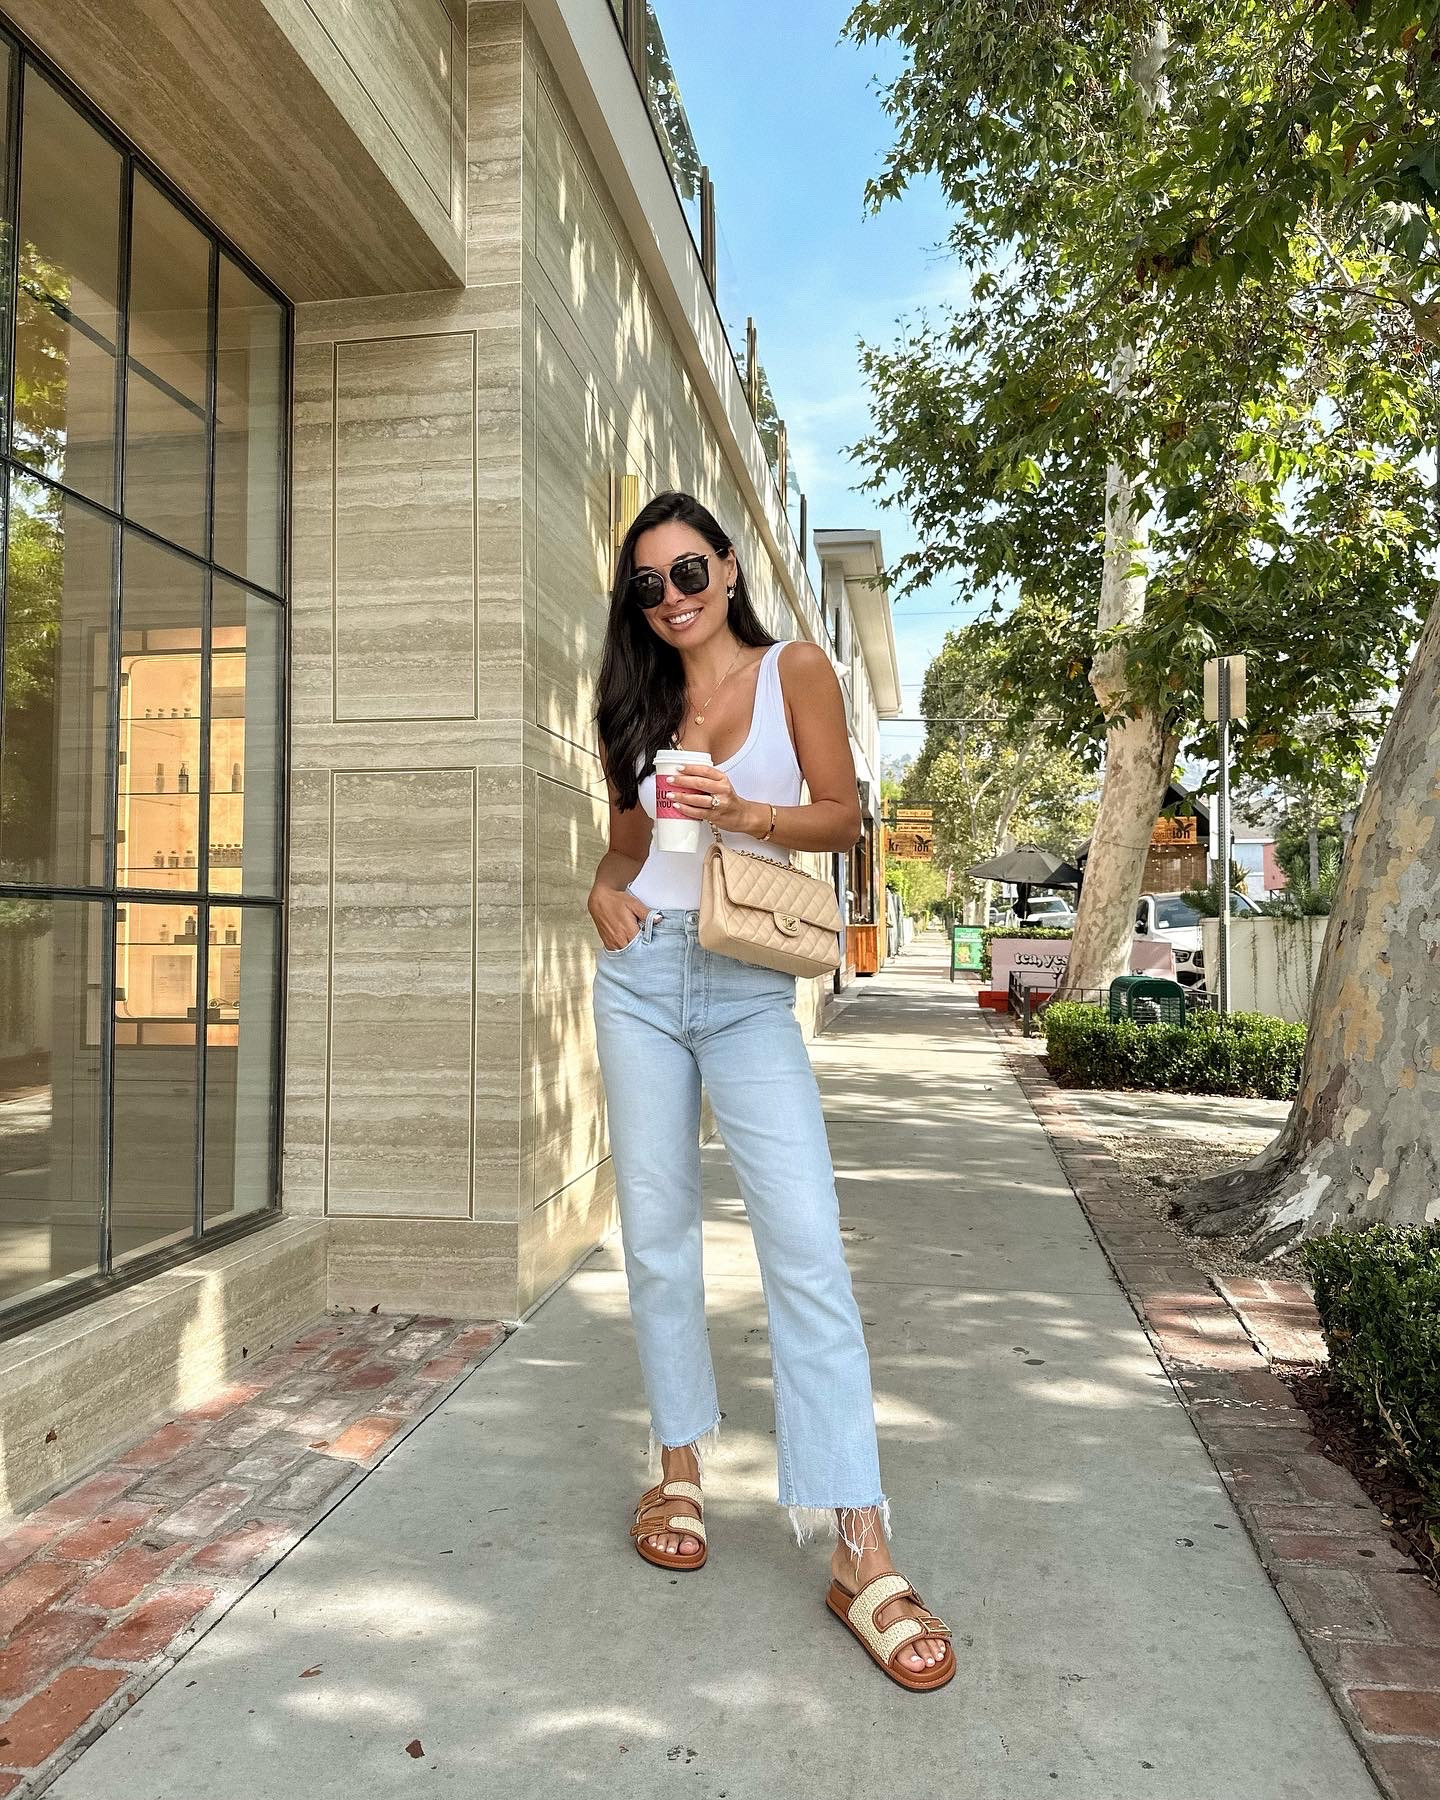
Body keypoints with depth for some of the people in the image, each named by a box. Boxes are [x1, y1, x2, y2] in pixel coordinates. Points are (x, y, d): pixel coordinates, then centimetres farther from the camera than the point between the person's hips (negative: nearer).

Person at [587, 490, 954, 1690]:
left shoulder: (794, 671, 3)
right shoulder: (639, 705, 14)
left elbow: (844, 815, 0)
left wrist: (745, 814, -17)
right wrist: (604, 892, 1)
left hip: (750, 989, -4)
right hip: (643, 975, 4)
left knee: (807, 1244, -11)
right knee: (657, 1230, 7)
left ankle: (862, 1552, -6)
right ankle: (682, 1469, 25)